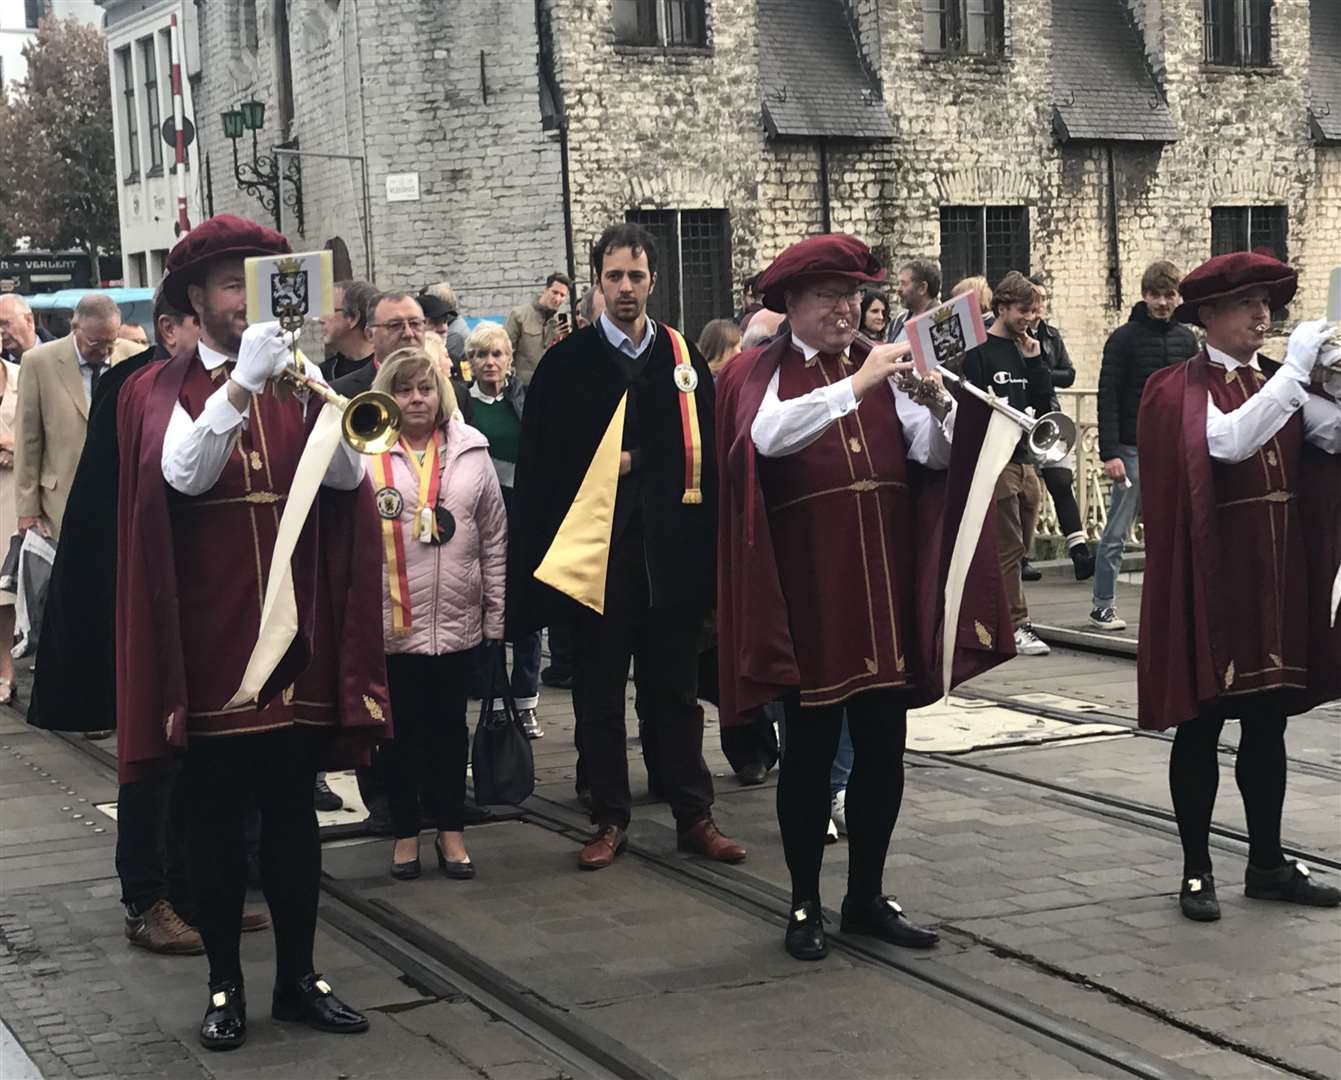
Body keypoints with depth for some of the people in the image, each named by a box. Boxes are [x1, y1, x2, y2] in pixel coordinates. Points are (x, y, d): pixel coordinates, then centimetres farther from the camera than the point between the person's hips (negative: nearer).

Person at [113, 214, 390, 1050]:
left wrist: (315, 392, -22)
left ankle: (299, 977, 19)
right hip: (209, 638, -2)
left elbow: (348, 477, -6)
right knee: (216, 818, 5)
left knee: (295, 814, 9)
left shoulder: (294, 377, 8)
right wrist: (241, 384, -31)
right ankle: (225, 984, 15)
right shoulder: (161, 390, 0)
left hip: (295, 633, 3)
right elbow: (183, 475, -19)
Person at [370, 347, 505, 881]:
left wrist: (496, 614, 6)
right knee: (403, 727, 8)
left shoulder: (471, 452, 5)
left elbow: (493, 540, 8)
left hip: (456, 617, 2)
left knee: (449, 725, 11)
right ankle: (405, 831, 20)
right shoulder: (367, 456, -5)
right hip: (392, 618, -2)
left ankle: (451, 830, 21)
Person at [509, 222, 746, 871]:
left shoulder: (684, 360, 6)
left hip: (669, 552, 1)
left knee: (675, 690, 9)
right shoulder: (567, 363, 0)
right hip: (595, 551, -1)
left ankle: (694, 815, 17)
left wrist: (707, 546, 1)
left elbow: (704, 457, 6)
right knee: (600, 693, 8)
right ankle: (610, 819, 17)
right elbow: (537, 465, -1)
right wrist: (541, 548, -8)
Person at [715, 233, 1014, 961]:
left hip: (884, 588, 4)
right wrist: (855, 386, -32)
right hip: (807, 592, -4)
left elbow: (931, 454, -2)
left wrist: (938, 404, -22)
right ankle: (804, 905, 15)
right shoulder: (760, 375, -3)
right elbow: (767, 436, -25)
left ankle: (868, 896, 23)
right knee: (810, 747, 3)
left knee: (883, 746, 9)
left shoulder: (881, 367, 9)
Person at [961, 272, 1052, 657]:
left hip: (1024, 459, 8)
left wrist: (1035, 361, 3)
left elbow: (1043, 402, 12)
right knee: (1009, 549, -7)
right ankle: (1017, 625, -4)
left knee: (1016, 550, 10)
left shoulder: (1026, 350, 17)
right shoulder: (979, 351, -5)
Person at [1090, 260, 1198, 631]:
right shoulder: (1125, 338, -6)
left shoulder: (1186, 339, 9)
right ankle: (1102, 605, 7)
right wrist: (1109, 453, -16)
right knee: (1117, 531, -1)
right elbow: (1108, 399, -10)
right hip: (1134, 450, -4)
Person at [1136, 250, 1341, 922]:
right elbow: (1228, 441, -26)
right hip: (1212, 576, -6)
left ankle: (1267, 864, 22)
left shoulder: (1277, 383, 10)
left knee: (1268, 721, 12)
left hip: (1278, 573, 6)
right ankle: (1196, 871, 10)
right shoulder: (1180, 389, -8)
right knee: (1201, 723, 2)